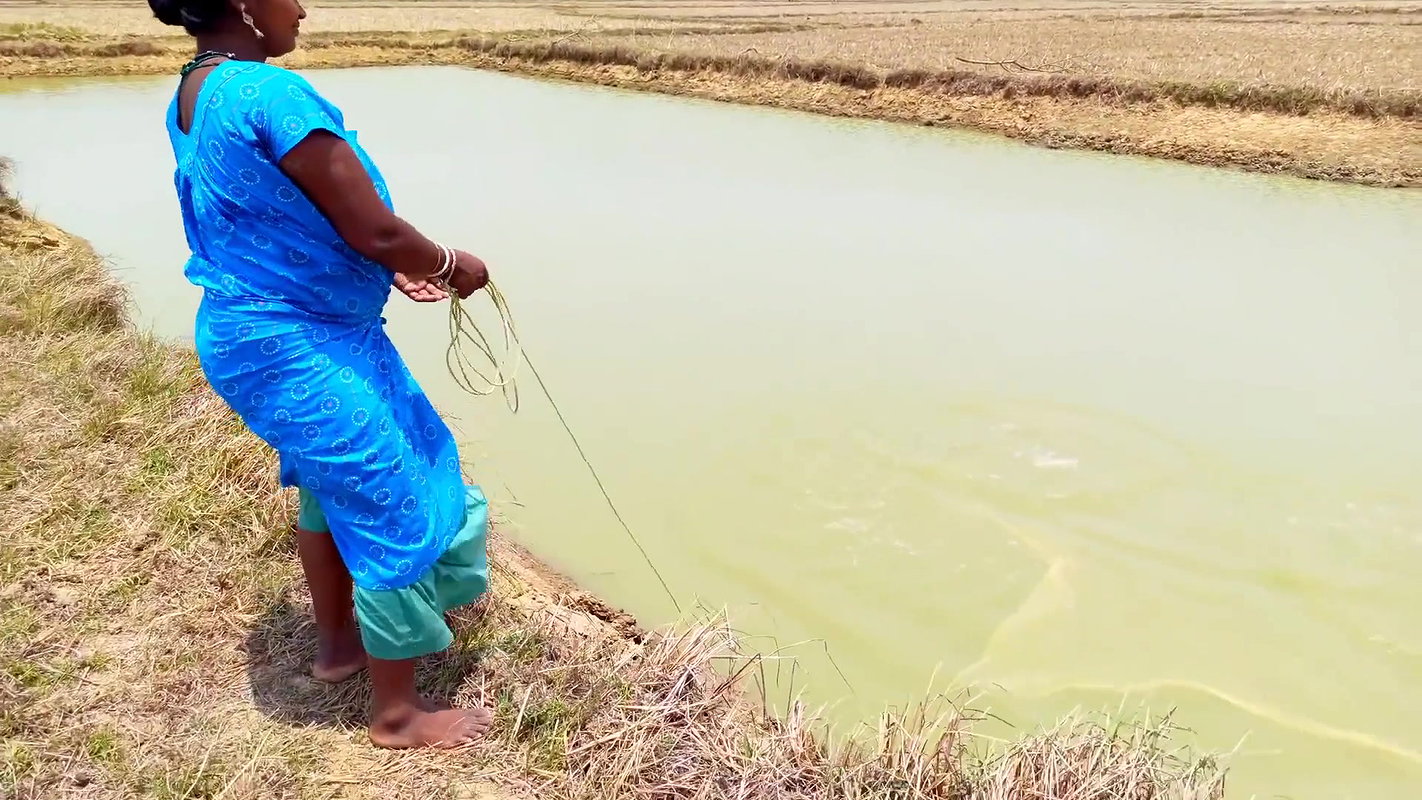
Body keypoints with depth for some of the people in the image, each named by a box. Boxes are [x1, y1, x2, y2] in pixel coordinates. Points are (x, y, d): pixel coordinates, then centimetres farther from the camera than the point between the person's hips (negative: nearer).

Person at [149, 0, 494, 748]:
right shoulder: (271, 93, -25)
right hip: (300, 347, -10)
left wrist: (388, 270, 10)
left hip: (248, 332, 10)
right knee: (395, 517, 2)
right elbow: (375, 231, -23)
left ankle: (337, 641, 44)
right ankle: (397, 712, 18)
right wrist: (449, 265, -4)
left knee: (329, 481, 26)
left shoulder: (191, 97, 6)